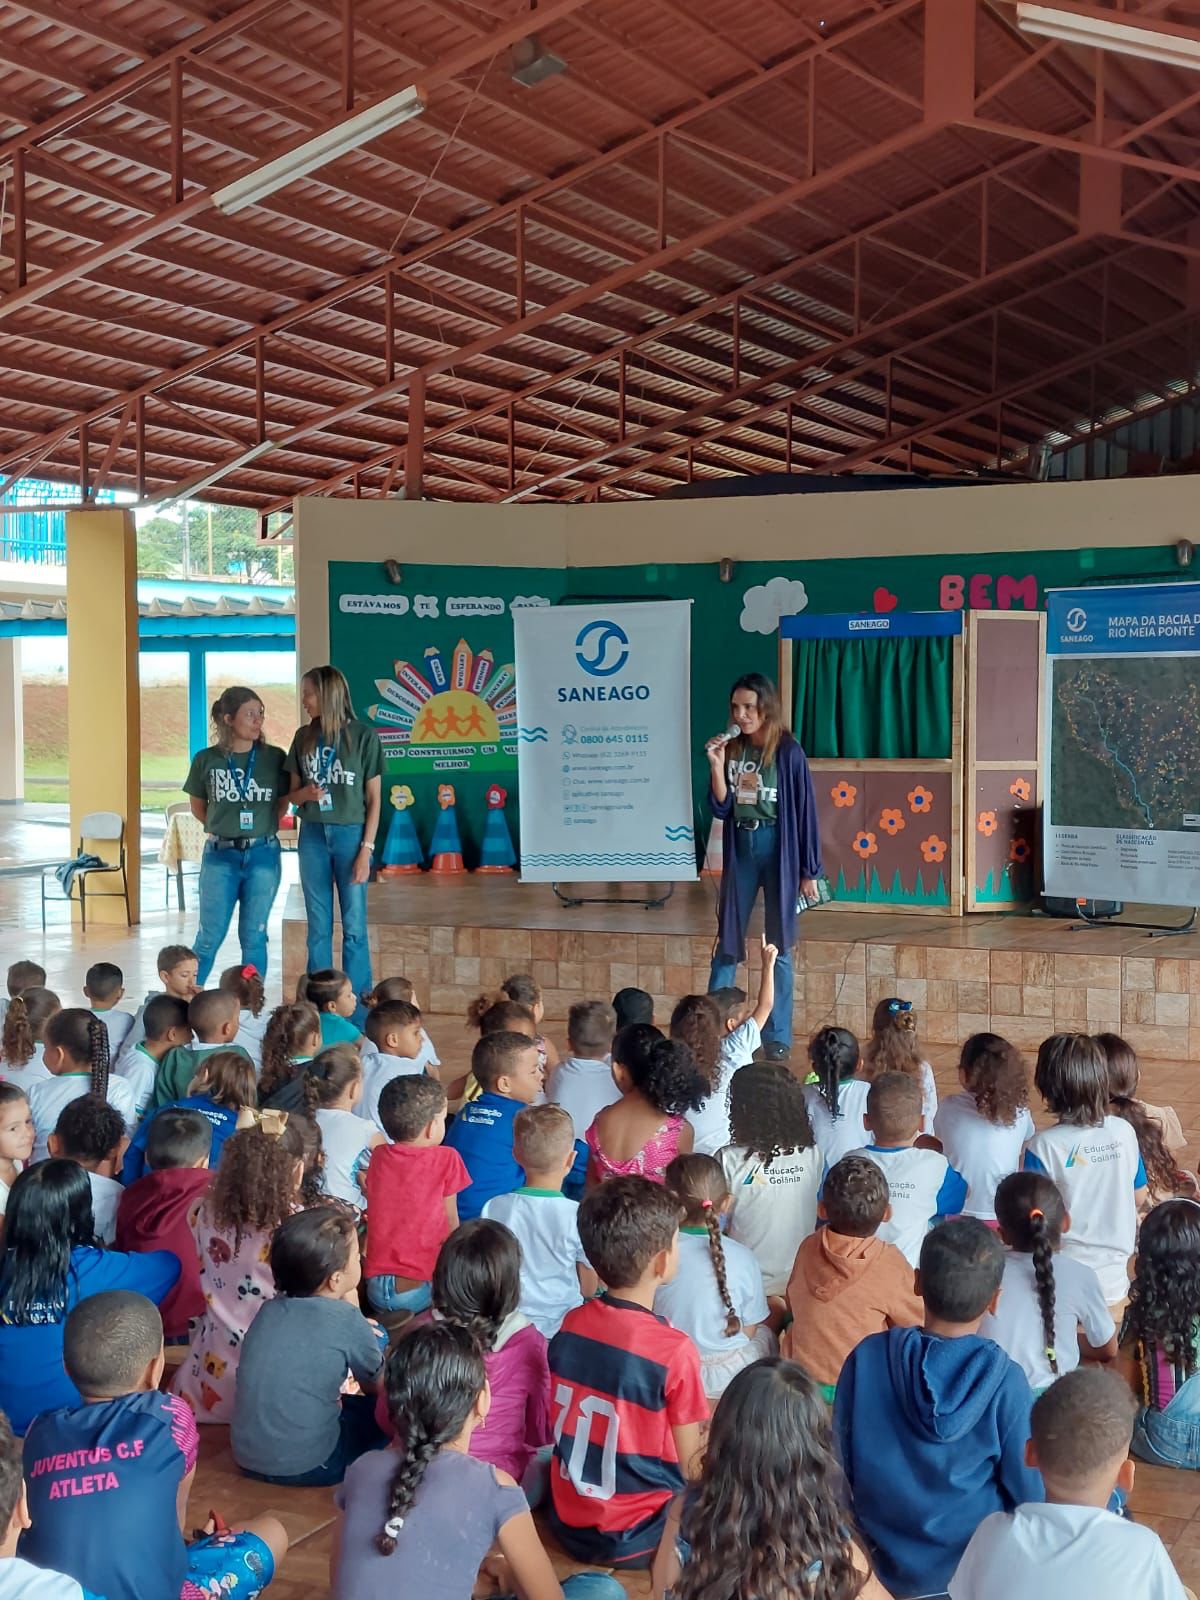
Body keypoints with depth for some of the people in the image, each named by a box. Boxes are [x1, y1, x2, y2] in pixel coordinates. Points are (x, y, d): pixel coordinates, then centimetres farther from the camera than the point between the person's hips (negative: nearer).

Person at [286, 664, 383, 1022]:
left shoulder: (363, 736, -3)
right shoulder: (304, 737, 7)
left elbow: (374, 799, -2)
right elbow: (293, 793, 13)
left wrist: (366, 849, -9)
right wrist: (306, 793, -11)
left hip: (350, 834, -3)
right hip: (312, 835, 3)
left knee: (354, 929, -1)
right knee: (318, 928, 7)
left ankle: (358, 1017, 5)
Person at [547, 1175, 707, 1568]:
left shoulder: (569, 1325, -5)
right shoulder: (674, 1351, -21)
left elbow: (565, 1430, 7)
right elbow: (690, 1469, -11)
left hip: (567, 1523, 6)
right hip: (633, 1541, -6)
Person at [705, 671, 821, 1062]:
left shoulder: (788, 752, -8)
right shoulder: (730, 749, 2)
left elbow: (805, 812, -5)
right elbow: (719, 809, 0)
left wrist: (809, 871, -5)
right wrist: (717, 766, -14)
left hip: (777, 850, -3)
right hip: (740, 848, 3)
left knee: (778, 947, 5)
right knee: (727, 942, 9)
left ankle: (778, 1036, 13)